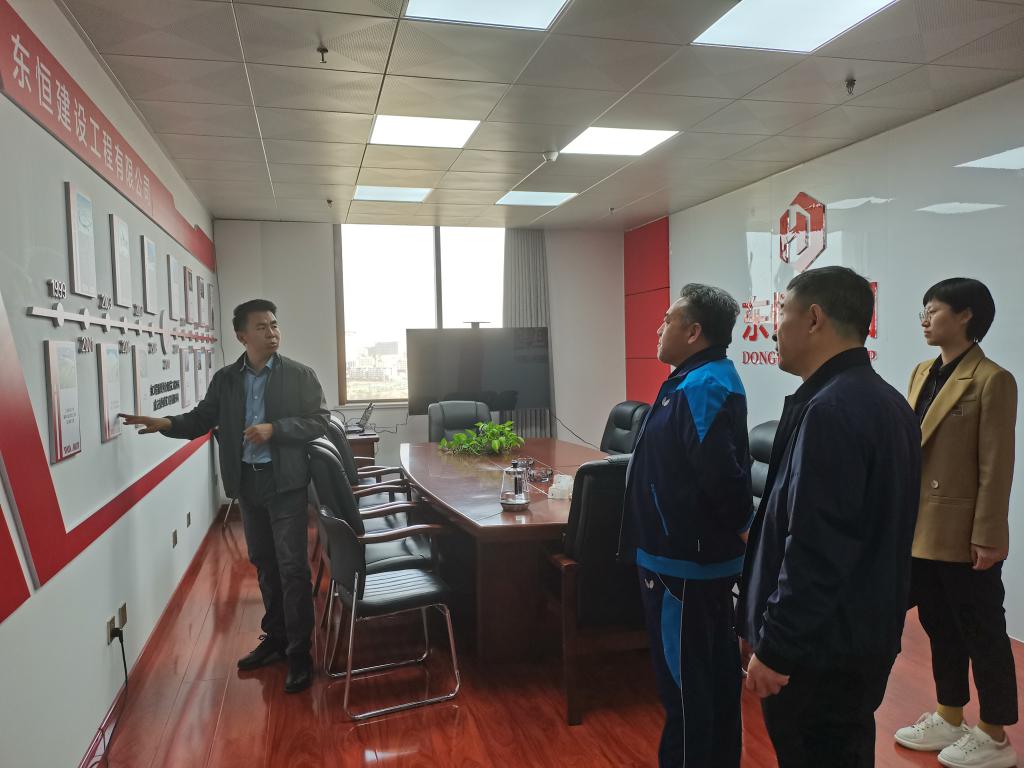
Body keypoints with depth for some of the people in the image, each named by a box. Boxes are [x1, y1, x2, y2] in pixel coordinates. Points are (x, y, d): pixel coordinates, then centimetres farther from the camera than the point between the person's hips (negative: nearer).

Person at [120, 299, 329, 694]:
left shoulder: (300, 375, -5)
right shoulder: (225, 379, 5)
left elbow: (319, 421, -8)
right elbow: (202, 419, 4)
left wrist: (273, 429, -19)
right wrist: (166, 424, -14)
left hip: (286, 482, -4)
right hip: (247, 482, 5)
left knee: (292, 566, -3)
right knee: (264, 564, 16)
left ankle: (300, 653, 7)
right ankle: (275, 637, 32)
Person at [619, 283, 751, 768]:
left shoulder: (700, 389, -22)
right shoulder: (709, 380, 10)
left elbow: (721, 474, -29)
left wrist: (743, 526, -14)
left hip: (684, 560, -10)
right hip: (706, 553, 10)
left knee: (684, 679, 4)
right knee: (715, 668, 20)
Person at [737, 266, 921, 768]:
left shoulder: (829, 411, -24)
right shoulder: (886, 402, 9)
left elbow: (814, 550, -26)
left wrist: (775, 648, -19)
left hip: (819, 645, -10)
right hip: (867, 633, 10)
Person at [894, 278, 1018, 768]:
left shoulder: (991, 380, -13)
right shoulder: (923, 373, 10)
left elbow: (996, 467, -15)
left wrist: (988, 537, -15)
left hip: (963, 535, -7)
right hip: (920, 529, 7)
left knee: (981, 634, 8)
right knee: (940, 629, 18)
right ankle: (949, 720, 34)